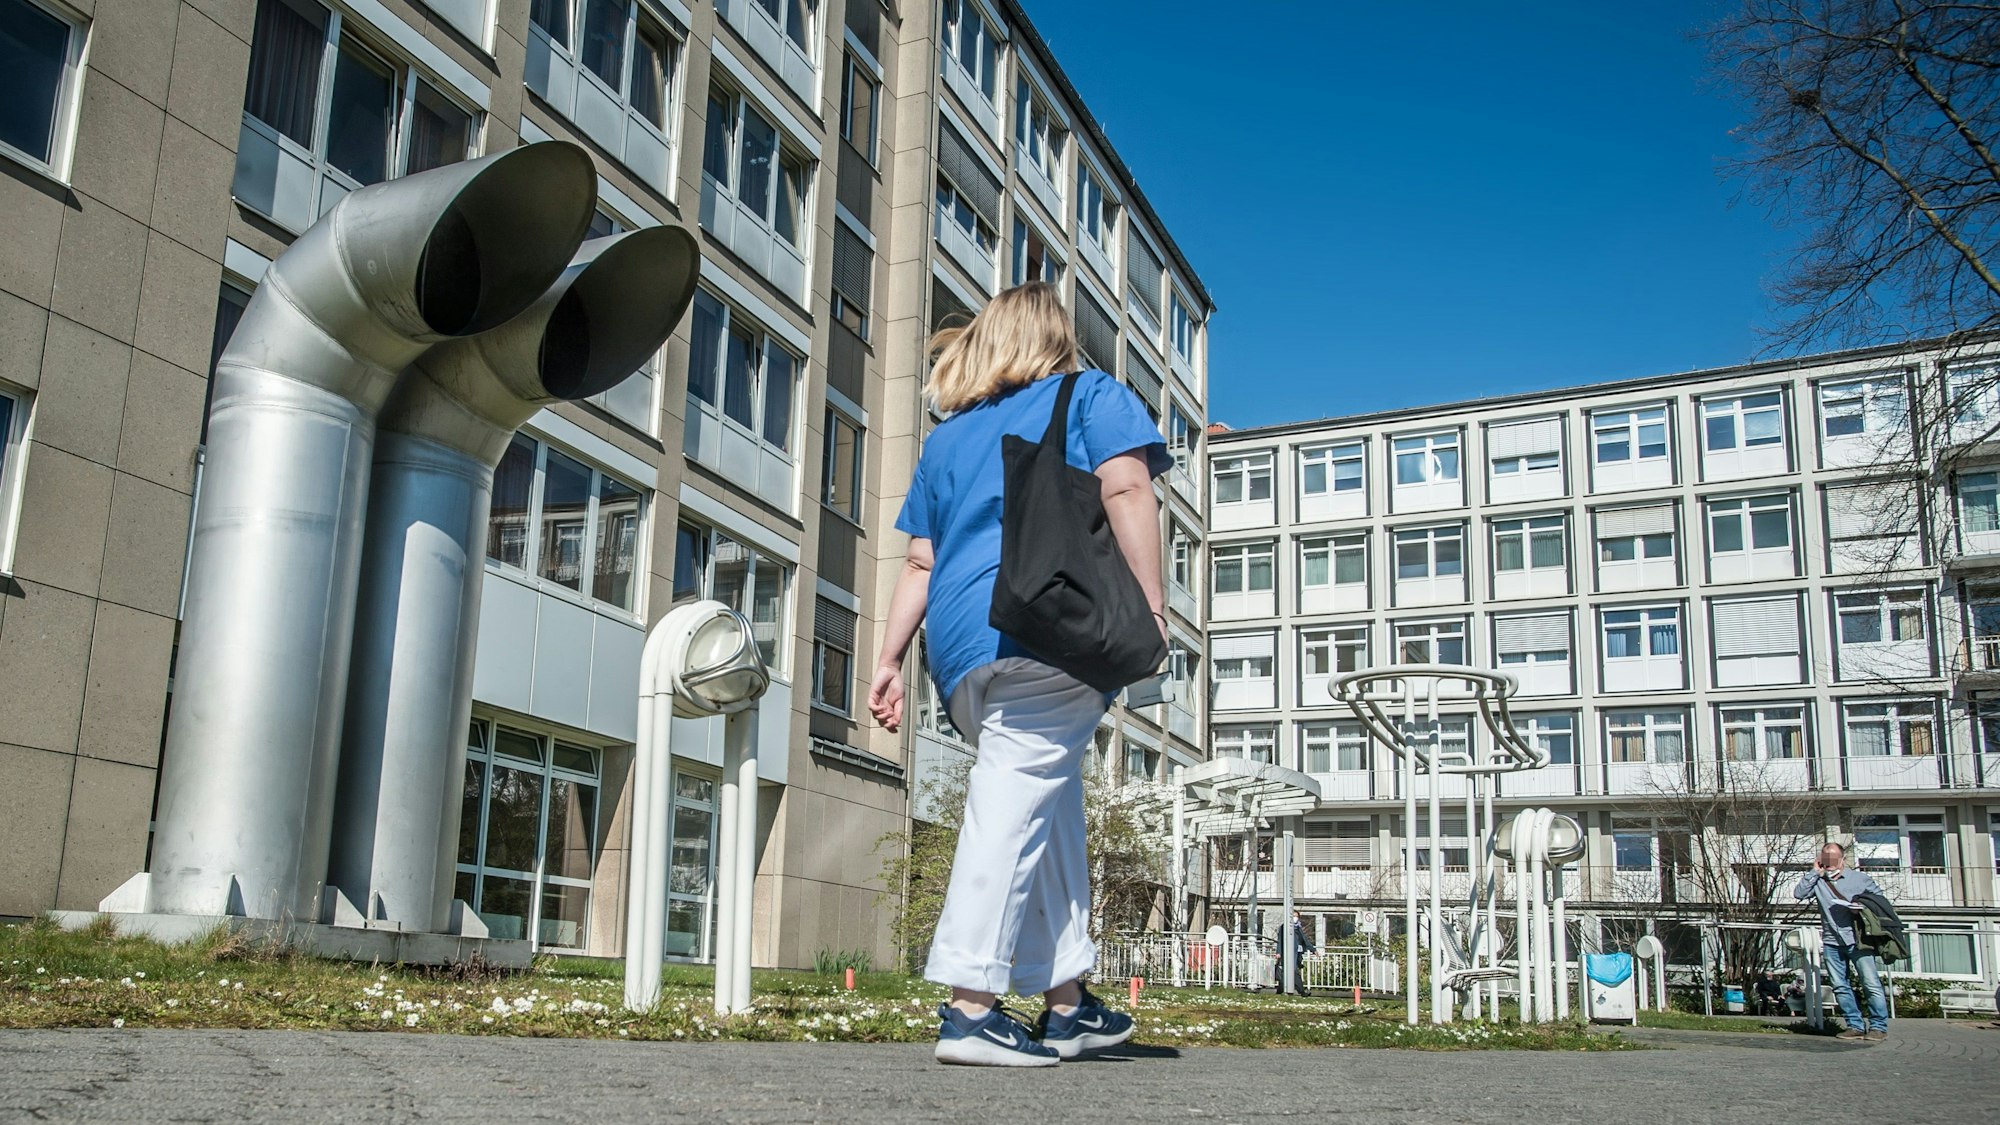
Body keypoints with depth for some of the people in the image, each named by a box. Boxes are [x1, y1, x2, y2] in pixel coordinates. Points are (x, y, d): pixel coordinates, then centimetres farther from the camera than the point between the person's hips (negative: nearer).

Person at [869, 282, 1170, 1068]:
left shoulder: (947, 435, 28)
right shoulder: (1094, 397, 15)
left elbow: (919, 563, 22)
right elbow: (1126, 488, -3)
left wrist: (890, 659, 21)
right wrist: (1149, 604, -8)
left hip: (960, 648, 6)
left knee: (1048, 804, 14)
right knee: (1017, 802, -11)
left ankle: (1066, 1004, 17)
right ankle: (970, 1009, -17)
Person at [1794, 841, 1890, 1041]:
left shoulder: (1860, 878, 9)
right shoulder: (1818, 881, 12)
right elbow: (1799, 893, -1)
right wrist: (1815, 872, 0)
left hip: (1857, 941, -3)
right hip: (1832, 943, 3)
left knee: (1872, 984, -8)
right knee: (1840, 987, 3)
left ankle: (1878, 1026, -2)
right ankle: (1855, 1026, 10)